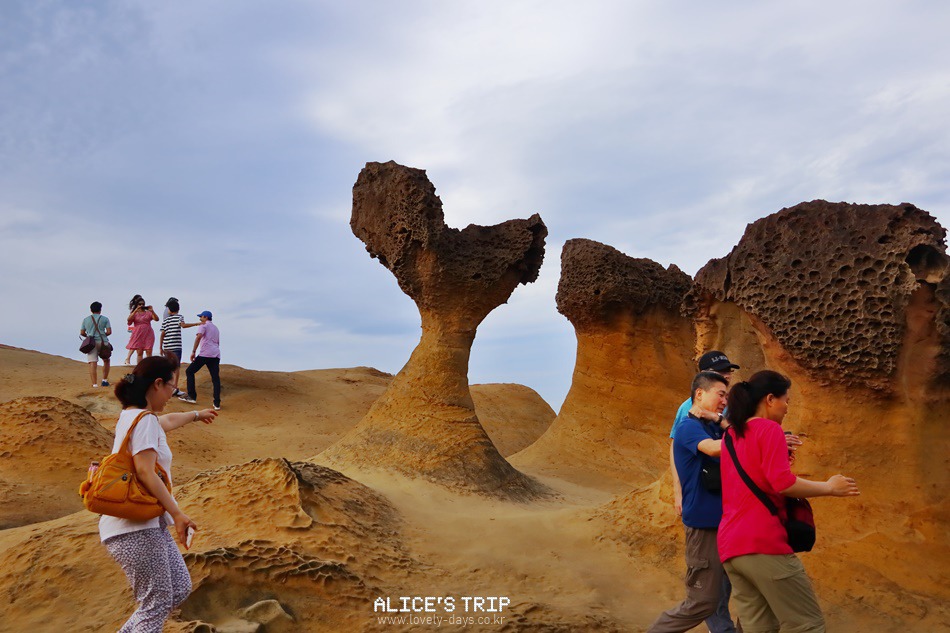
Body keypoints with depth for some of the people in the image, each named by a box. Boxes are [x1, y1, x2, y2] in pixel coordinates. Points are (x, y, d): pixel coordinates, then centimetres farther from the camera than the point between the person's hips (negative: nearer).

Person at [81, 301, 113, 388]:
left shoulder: (86, 320, 11)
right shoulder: (104, 319, 4)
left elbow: (82, 333, 10)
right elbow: (109, 332, -3)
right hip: (102, 342, -1)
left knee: (92, 363, -6)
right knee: (106, 360, 18)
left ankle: (95, 384, -15)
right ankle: (104, 380, 15)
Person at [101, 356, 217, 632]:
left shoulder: (133, 416, 16)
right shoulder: (144, 420, -14)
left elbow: (168, 420, 38)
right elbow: (145, 472, -22)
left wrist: (197, 415, 56)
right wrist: (177, 514, -21)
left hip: (150, 524, 10)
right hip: (134, 528, -10)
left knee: (180, 588, 10)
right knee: (157, 603, -5)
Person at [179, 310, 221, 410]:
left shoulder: (203, 325, 5)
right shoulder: (216, 328, 29)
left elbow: (199, 337, -15)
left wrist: (193, 351, -18)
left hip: (205, 354, -7)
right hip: (216, 355, 7)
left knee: (189, 371, 9)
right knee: (216, 378, 3)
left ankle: (192, 396, 6)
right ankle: (217, 404, -5)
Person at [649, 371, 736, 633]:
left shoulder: (715, 427, 13)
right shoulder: (689, 427, -13)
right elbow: (714, 448, -32)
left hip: (724, 520, 8)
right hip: (704, 523, -8)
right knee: (702, 602, -1)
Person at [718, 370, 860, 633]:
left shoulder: (730, 435, 19)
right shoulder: (770, 429, -4)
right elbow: (781, 482, -15)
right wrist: (830, 487, -3)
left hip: (730, 546, 8)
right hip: (764, 542, -8)